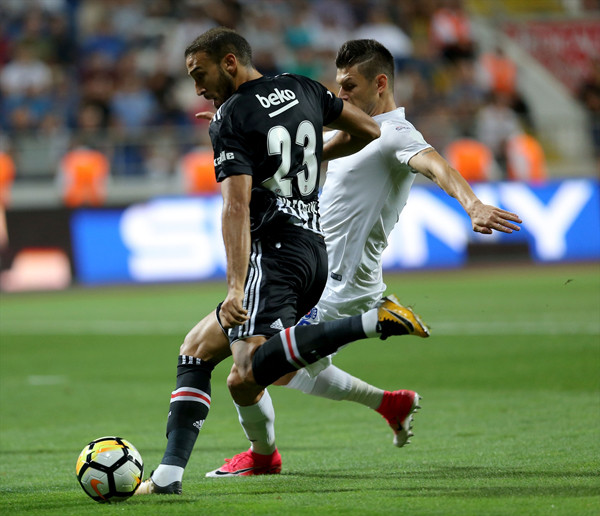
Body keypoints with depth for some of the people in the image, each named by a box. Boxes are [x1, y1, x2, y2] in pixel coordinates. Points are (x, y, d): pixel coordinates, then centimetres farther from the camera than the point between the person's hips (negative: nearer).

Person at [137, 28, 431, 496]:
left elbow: (237, 206, -16)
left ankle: (374, 322, -31)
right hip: (315, 251, 9)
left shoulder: (231, 119, -5)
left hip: (273, 251, -9)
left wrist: (236, 287, -23)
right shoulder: (303, 89, 15)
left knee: (245, 381, -28)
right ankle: (169, 475, 4)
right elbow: (368, 131, 26)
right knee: (196, 351, 16)